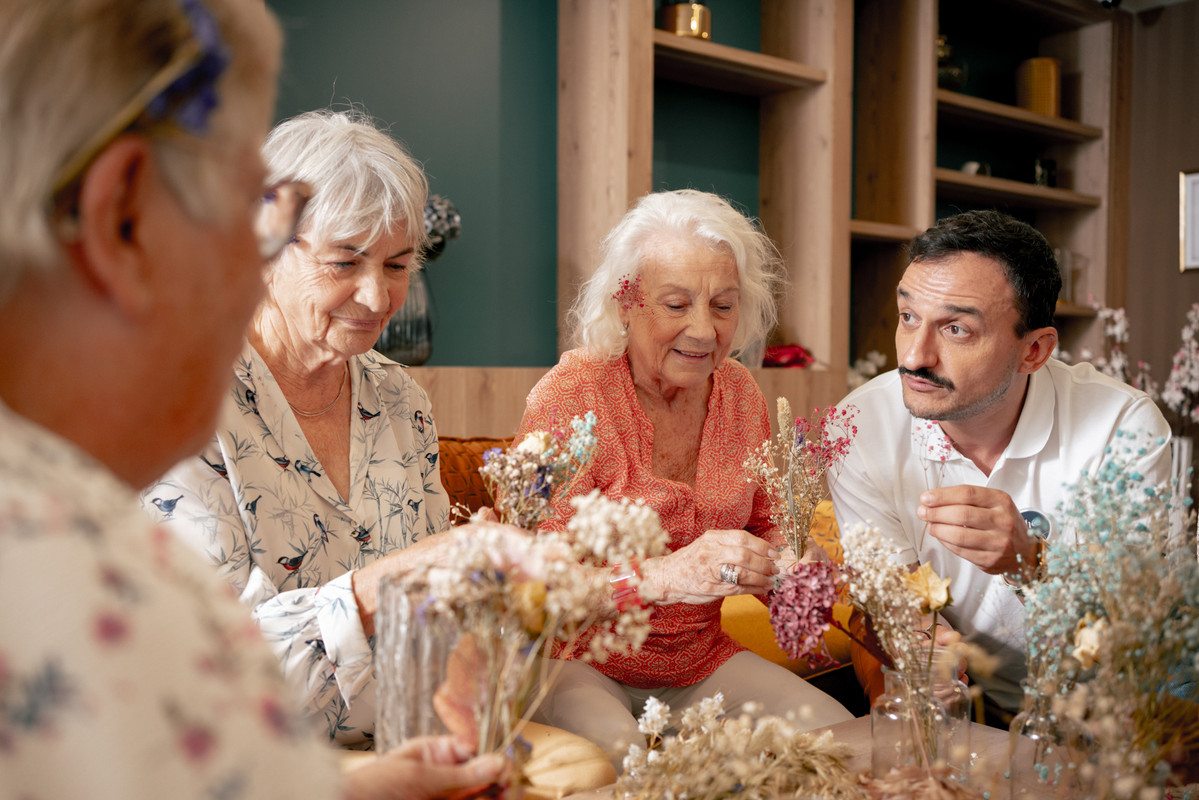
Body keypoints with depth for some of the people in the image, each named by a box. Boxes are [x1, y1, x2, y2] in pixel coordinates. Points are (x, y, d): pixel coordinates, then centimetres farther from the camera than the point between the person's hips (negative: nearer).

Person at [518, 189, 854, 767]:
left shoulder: (741, 394, 4)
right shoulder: (570, 396, -15)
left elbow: (761, 525, 14)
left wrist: (784, 559, -11)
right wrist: (664, 575, -38)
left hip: (700, 658, 6)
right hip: (581, 659, -6)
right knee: (621, 754, -35)